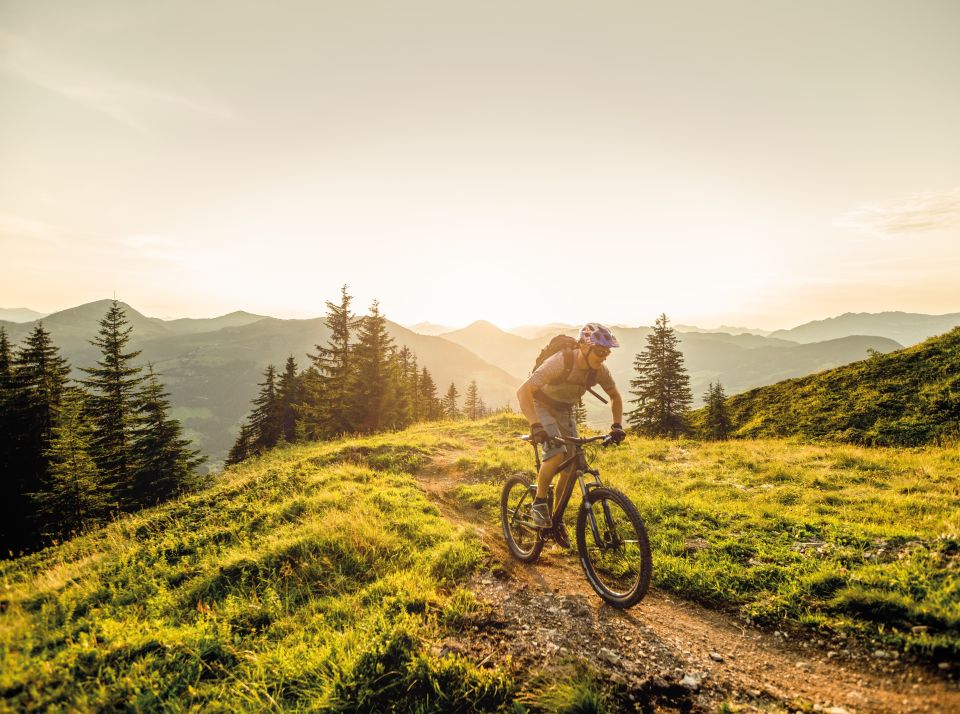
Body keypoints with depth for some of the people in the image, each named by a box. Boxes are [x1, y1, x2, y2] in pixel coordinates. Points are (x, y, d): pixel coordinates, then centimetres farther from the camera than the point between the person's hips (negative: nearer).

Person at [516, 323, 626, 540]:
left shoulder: (599, 370, -15)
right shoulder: (560, 362, -33)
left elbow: (615, 396, 4)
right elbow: (523, 391, -38)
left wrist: (617, 426, -10)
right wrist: (535, 425, -49)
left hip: (566, 411, 6)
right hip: (542, 406, -6)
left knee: (573, 466, -2)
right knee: (557, 453, -31)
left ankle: (556, 519, 17)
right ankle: (539, 501, -7)